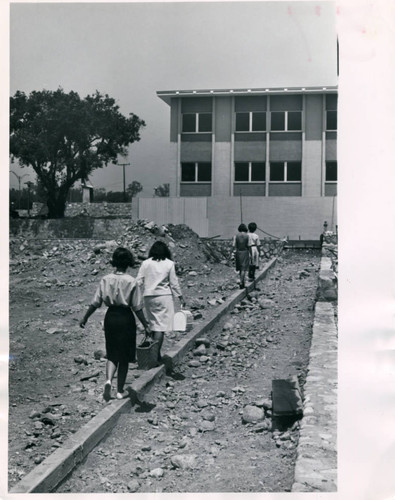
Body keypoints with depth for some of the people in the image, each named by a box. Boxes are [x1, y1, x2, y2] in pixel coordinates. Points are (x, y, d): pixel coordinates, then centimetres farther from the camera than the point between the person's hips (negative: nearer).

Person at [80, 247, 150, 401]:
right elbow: (137, 307, -10)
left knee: (112, 354, 16)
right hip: (126, 318, -3)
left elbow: (96, 303, -1)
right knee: (124, 356, 11)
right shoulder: (131, 282, -11)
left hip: (110, 317, 3)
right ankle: (120, 391, 18)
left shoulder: (105, 280, -3)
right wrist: (145, 325, -1)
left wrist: (85, 318, 12)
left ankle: (108, 379, -9)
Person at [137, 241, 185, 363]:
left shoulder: (146, 263, 2)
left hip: (149, 297, 3)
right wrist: (180, 297, 9)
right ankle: (156, 353, -8)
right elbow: (174, 283, 0)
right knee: (161, 325, -2)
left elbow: (139, 281, -1)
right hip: (164, 296, -3)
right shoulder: (169, 264, -2)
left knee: (153, 324, 14)